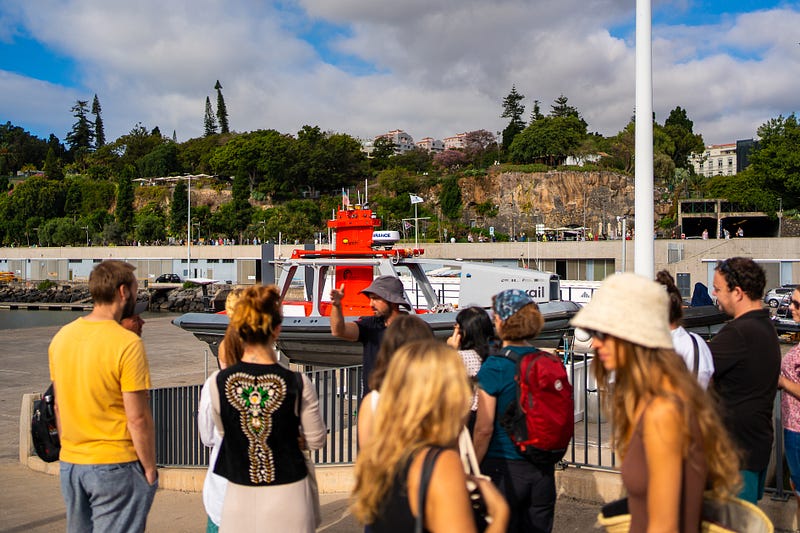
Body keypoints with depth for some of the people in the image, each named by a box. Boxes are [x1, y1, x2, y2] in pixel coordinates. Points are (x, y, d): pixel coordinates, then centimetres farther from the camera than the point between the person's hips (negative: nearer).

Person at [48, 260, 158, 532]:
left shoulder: (61, 337, 3)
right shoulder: (127, 343, -17)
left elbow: (58, 407, 11)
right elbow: (138, 418, -17)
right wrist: (150, 469, -7)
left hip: (69, 465, 7)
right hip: (116, 467, -6)